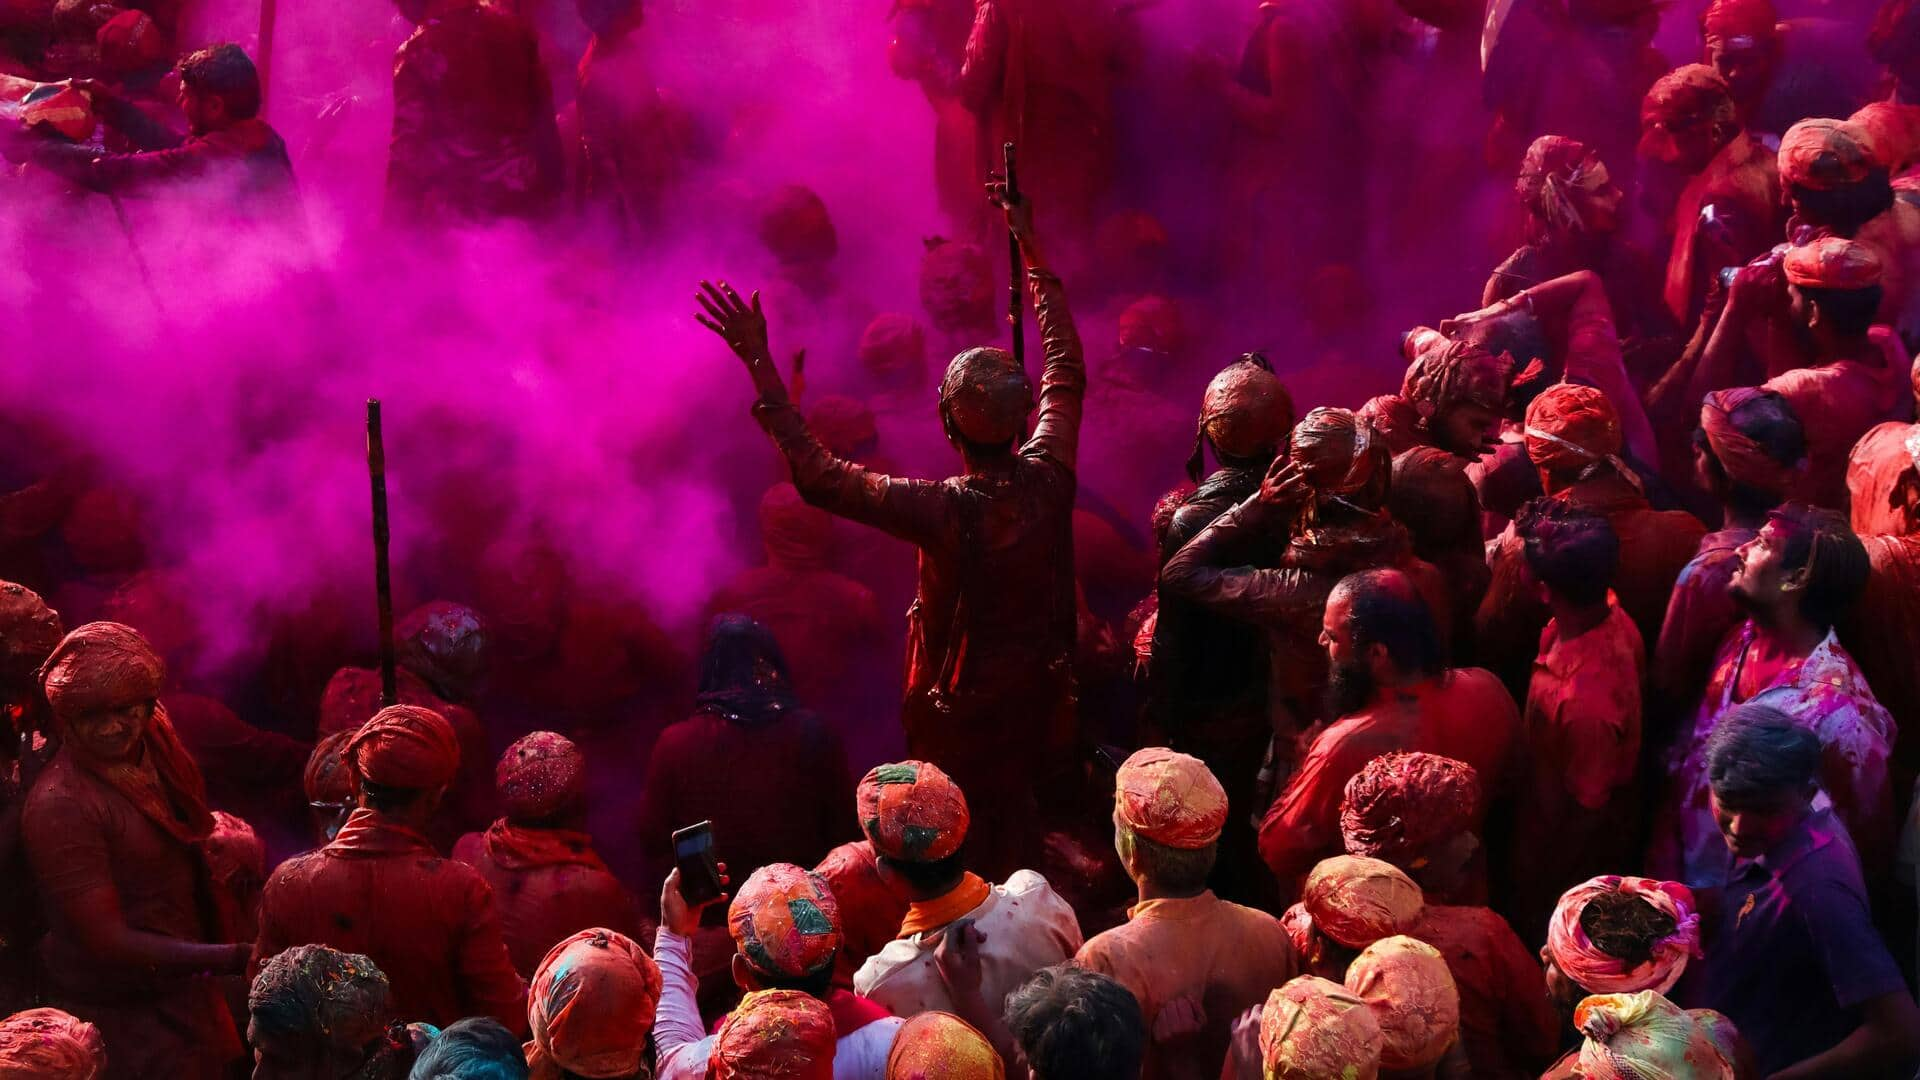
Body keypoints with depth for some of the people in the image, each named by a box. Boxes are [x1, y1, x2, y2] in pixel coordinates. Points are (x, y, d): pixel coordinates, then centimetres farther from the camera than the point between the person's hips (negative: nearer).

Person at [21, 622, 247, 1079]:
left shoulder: (155, 744, -3)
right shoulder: (61, 806, -25)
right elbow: (107, 942, -25)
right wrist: (237, 958, -29)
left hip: (183, 996, 7)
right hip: (121, 1020, -7)